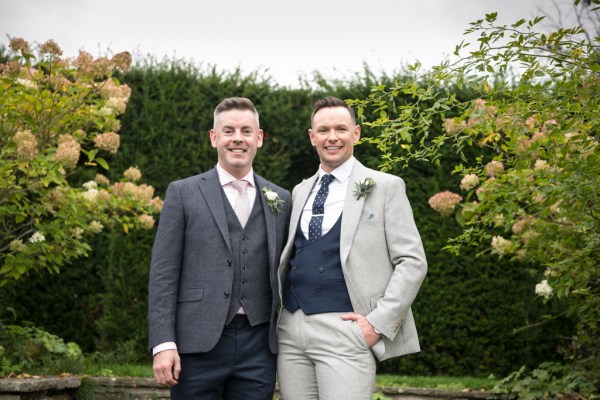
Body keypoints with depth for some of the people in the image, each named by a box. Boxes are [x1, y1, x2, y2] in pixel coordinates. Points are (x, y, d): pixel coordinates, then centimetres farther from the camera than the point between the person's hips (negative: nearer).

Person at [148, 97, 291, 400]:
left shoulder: (280, 201, 12)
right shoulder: (183, 194, 4)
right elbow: (163, 275, -1)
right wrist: (163, 344, -9)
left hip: (259, 344, 2)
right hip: (198, 344, -2)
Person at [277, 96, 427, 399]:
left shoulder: (385, 187, 1)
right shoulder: (300, 192, 17)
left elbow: (413, 262, -4)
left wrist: (378, 322, -12)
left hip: (344, 331, -5)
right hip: (290, 330, 5)